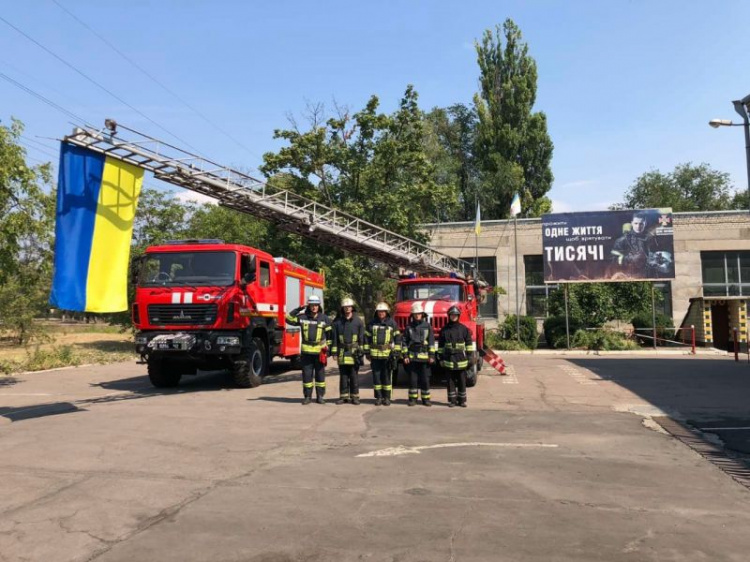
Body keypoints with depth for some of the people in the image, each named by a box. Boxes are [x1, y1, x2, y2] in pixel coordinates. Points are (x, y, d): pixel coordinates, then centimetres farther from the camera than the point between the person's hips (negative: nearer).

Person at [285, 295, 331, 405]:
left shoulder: (324, 318, 3)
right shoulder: (302, 317, 4)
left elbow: (329, 334, 8)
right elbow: (289, 320, 5)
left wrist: (328, 347, 4)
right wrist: (297, 310, -5)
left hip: (320, 351, 0)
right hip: (306, 351, 1)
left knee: (320, 374, 6)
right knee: (306, 374, 3)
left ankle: (320, 396, 15)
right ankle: (307, 396, 13)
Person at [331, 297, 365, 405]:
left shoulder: (358, 321, 3)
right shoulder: (337, 322, 6)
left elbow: (362, 338, 3)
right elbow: (334, 338, 6)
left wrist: (361, 352, -1)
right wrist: (334, 352, 2)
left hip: (354, 353, -1)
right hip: (342, 353, 2)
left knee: (354, 375, 2)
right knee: (343, 375, 6)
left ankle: (354, 396, 10)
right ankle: (344, 396, 14)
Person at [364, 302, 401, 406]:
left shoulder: (392, 323, 5)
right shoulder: (372, 323, 8)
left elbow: (397, 338, 6)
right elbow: (366, 338, 11)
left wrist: (396, 352, -1)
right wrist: (367, 352, 6)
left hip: (387, 354, -1)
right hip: (375, 354, 2)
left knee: (386, 376, 2)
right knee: (376, 376, 4)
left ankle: (387, 398, 10)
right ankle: (378, 397, 13)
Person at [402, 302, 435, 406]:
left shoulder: (427, 326, 5)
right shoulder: (409, 327, 7)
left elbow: (431, 342, 4)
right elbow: (405, 342, 8)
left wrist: (432, 355, -2)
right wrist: (405, 356, 0)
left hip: (424, 356, -1)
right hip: (412, 357, 1)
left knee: (425, 379, 2)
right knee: (412, 379, 3)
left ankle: (426, 399, 11)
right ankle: (412, 399, 11)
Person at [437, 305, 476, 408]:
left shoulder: (464, 329, 3)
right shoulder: (444, 330, 4)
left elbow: (469, 343, 5)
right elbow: (440, 345, 7)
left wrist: (470, 356, -1)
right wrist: (441, 358, 4)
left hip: (461, 359, 0)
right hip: (449, 359, 0)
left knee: (462, 381, 5)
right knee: (451, 381, 5)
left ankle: (462, 400, 13)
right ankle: (452, 400, 11)